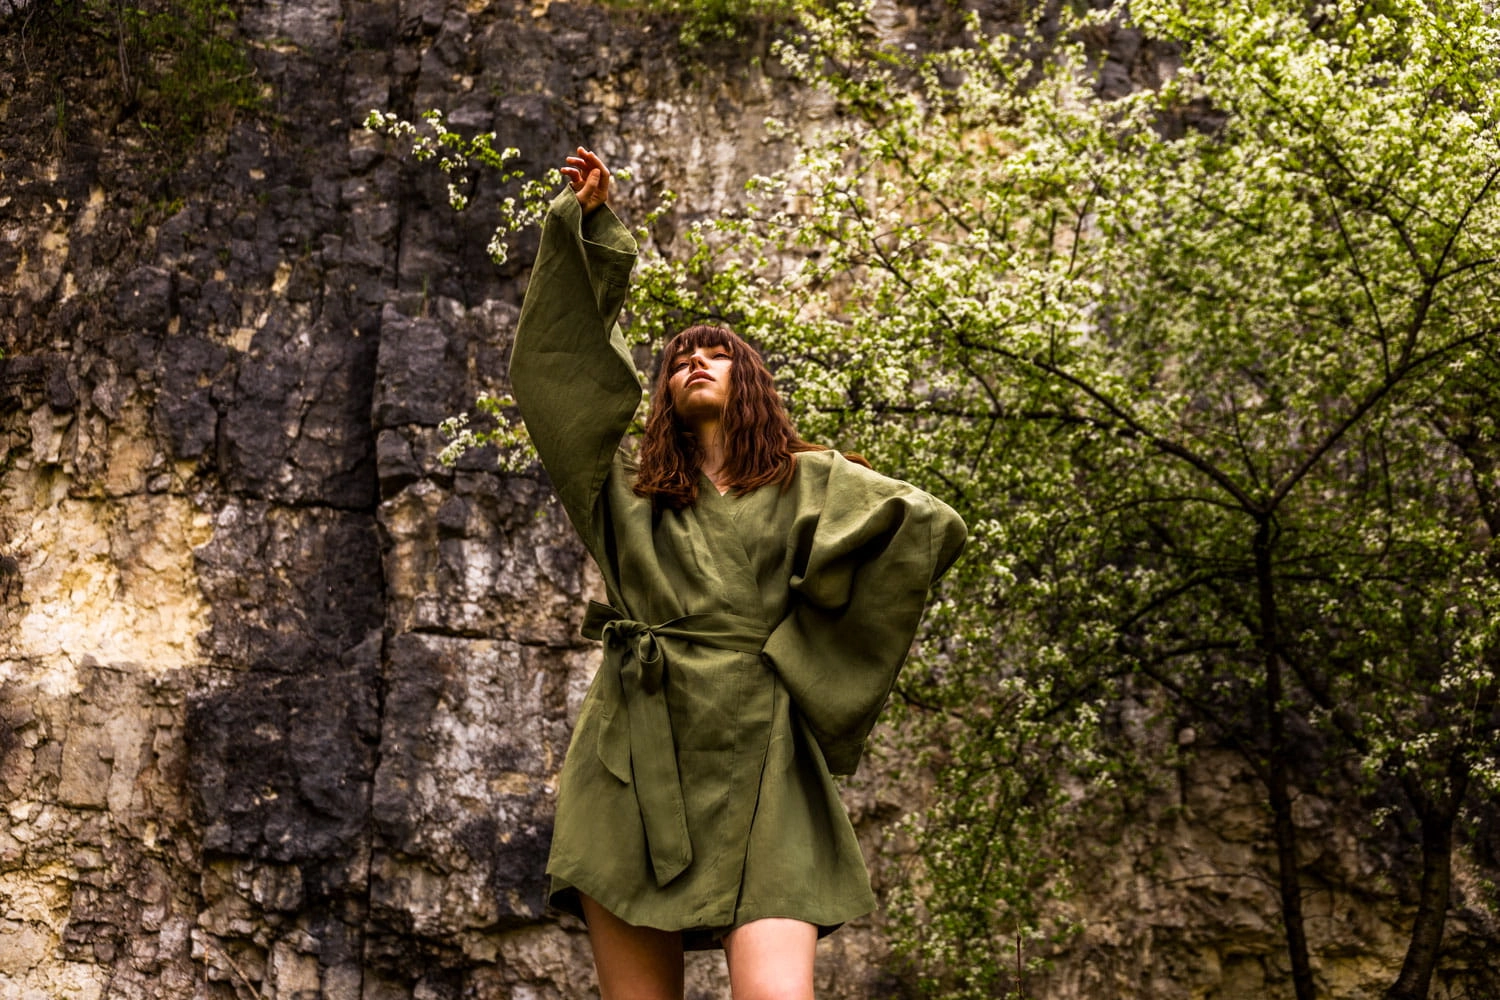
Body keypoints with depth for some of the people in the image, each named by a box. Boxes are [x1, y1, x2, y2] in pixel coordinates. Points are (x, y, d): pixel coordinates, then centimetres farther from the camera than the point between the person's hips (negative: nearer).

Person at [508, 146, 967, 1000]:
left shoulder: (809, 481, 13)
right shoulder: (630, 491, 19)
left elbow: (927, 524, 1)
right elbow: (565, 360, 18)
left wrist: (813, 642, 0)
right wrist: (591, 225, 15)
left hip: (758, 762, -2)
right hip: (637, 765, 2)